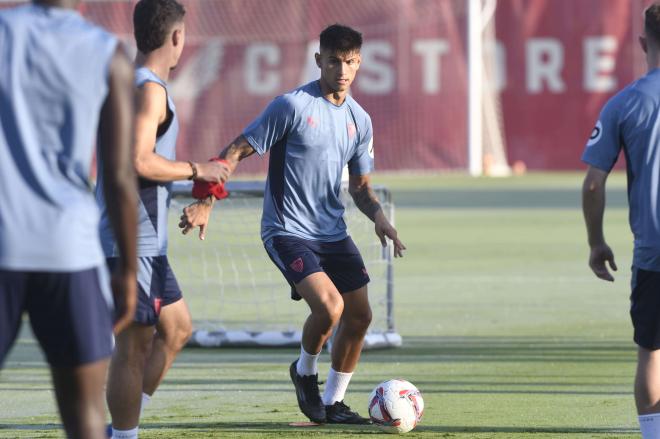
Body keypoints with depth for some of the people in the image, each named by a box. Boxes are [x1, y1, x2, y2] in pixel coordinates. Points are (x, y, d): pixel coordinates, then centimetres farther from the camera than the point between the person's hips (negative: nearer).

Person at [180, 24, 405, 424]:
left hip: (333, 233, 7)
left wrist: (379, 217, -3)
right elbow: (237, 151, -11)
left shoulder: (359, 120, 8)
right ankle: (305, 372, 6)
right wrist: (205, 203, -19)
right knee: (330, 306, -23)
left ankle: (333, 402, 22)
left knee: (360, 316, 4)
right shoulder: (293, 105, -12)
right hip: (288, 232, -7)